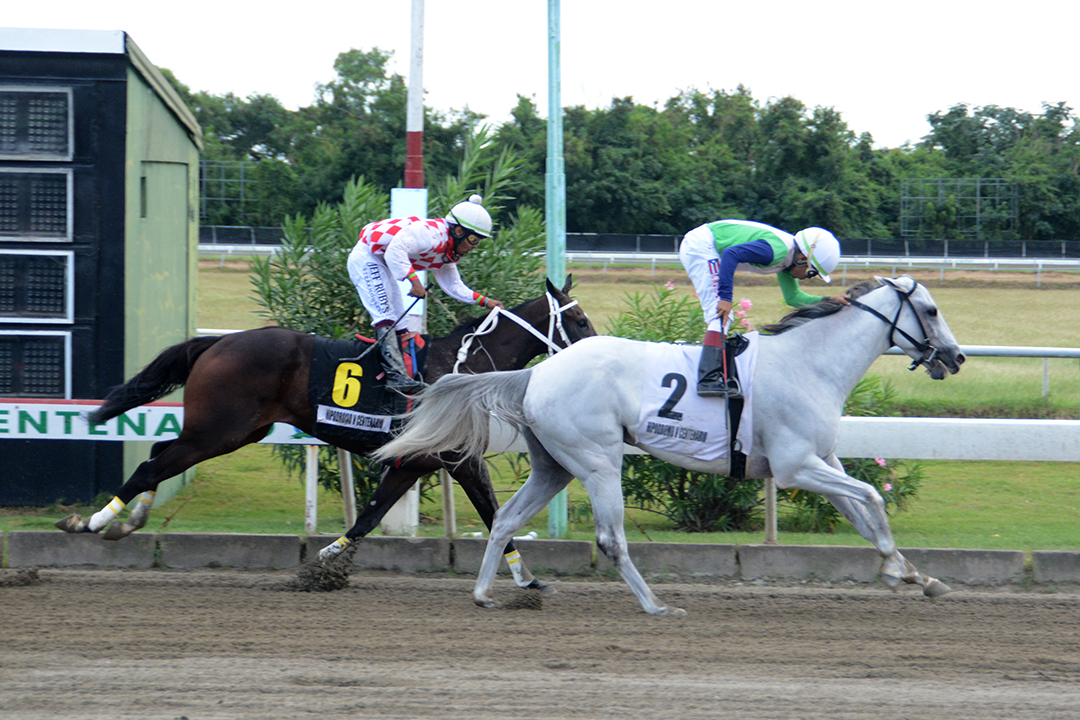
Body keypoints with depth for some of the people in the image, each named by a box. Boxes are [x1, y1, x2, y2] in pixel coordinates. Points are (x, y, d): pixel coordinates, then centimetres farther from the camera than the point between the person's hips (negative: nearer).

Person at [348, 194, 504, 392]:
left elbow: (453, 286, 15)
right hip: (367, 259, -11)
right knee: (386, 318, -20)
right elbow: (396, 249, -36)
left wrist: (484, 301, 7)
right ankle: (396, 375, -29)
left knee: (398, 323, 8)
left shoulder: (448, 254, 8)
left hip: (381, 265, 11)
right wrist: (414, 280, -40)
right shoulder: (432, 233, -25)